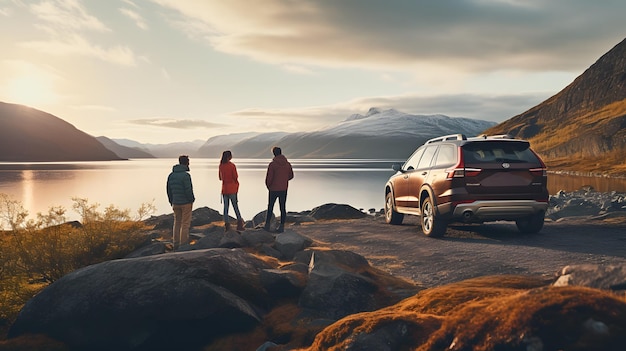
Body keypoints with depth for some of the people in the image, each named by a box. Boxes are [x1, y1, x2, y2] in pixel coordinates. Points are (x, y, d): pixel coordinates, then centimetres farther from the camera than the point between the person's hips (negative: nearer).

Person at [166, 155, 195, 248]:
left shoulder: (171, 175, 4)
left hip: (175, 203, 6)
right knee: (185, 224, 1)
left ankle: (176, 244, 16)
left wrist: (171, 202, 15)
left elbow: (169, 190, 8)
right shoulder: (185, 175, -17)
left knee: (177, 223, 14)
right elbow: (188, 190, -19)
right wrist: (191, 200, -5)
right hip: (186, 203, -6)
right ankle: (183, 244, 2)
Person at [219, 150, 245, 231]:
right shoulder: (232, 165, -12)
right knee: (235, 206, 1)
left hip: (224, 189, 4)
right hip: (232, 189, -4)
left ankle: (226, 225, 6)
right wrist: (237, 184, 8)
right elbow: (235, 177, -9)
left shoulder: (221, 166, 3)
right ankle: (239, 224, 1)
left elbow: (220, 178, 11)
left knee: (225, 207, 7)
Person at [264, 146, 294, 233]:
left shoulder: (272, 164, -15)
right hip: (284, 190, 3)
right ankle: (282, 226, 7)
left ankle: (267, 225, 19)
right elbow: (291, 176, 10)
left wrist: (268, 186, 5)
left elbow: (268, 178, -15)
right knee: (283, 208, 8)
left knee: (270, 207, 13)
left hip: (274, 190, -3)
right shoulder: (287, 164, -1)